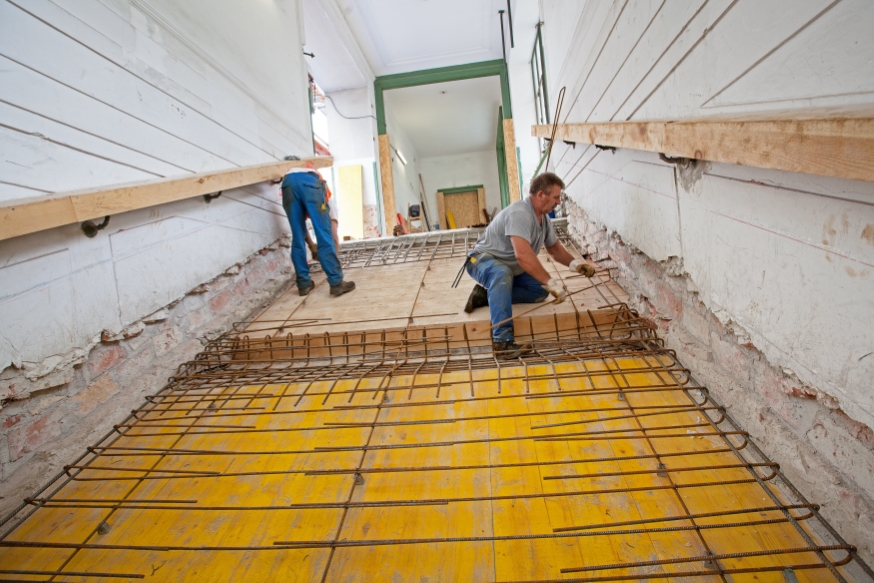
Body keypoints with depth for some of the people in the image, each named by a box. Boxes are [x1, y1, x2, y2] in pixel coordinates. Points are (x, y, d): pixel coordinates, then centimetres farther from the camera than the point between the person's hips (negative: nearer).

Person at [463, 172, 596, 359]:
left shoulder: (543, 217, 3)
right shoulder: (520, 213, -28)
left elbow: (554, 247, 15)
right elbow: (523, 255, -40)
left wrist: (574, 264, -3)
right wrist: (551, 283, -39)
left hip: (509, 268, 9)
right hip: (483, 260, -9)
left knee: (540, 290, -4)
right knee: (502, 274, -41)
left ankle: (488, 294, 0)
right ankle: (502, 341, -42)